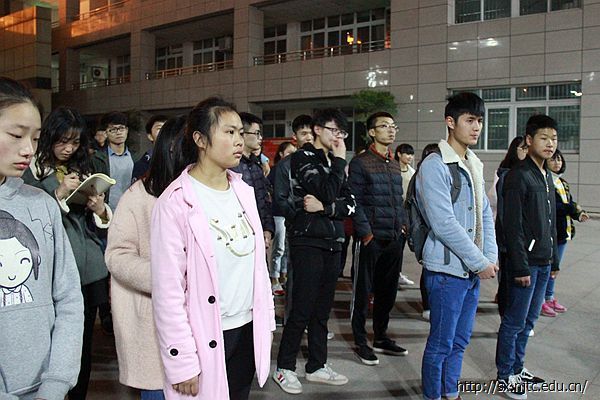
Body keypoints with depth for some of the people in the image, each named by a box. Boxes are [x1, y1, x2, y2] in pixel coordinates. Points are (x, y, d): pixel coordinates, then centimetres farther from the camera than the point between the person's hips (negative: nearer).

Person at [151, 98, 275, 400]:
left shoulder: (244, 191, 5)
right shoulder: (176, 203, -14)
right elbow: (168, 291, -15)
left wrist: (266, 319, 10)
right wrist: (182, 362, -14)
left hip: (248, 330, 6)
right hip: (205, 340, -6)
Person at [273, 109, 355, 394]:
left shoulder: (335, 162, 16)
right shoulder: (304, 157, -5)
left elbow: (350, 204, 6)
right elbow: (328, 192, -20)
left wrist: (324, 207, -10)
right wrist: (340, 161, -8)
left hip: (332, 242, 7)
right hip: (308, 241, -7)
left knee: (322, 309, 12)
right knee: (302, 309, -3)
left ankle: (317, 366, 24)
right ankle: (284, 368, 12)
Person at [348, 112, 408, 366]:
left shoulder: (395, 165, 15)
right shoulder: (360, 163, -7)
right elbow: (354, 202, -11)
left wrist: (403, 226, 9)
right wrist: (366, 234, -15)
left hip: (394, 239, 7)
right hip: (371, 239, -7)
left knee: (387, 291, 14)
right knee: (363, 292, 3)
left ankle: (381, 338, 28)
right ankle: (360, 342, 15)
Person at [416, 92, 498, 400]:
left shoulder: (474, 165, 12)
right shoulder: (434, 166, -15)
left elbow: (484, 214, 14)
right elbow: (444, 225, -21)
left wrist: (490, 257, 1)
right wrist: (480, 262, -15)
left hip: (473, 269, 8)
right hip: (447, 270, -8)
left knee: (460, 340, 18)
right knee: (441, 342, 4)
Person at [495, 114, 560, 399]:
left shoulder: (547, 176, 14)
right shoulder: (518, 176, -12)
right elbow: (512, 226, -17)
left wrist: (553, 259, 16)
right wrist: (521, 267, -19)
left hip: (543, 263, 8)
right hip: (526, 263, -8)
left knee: (528, 321, 15)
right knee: (515, 322, 1)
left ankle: (517, 368, 28)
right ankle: (505, 376, 14)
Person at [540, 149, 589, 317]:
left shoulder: (562, 182, 16)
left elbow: (570, 202, 14)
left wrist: (578, 214, -4)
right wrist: (571, 209, -19)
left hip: (562, 232, 9)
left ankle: (549, 298, 29)